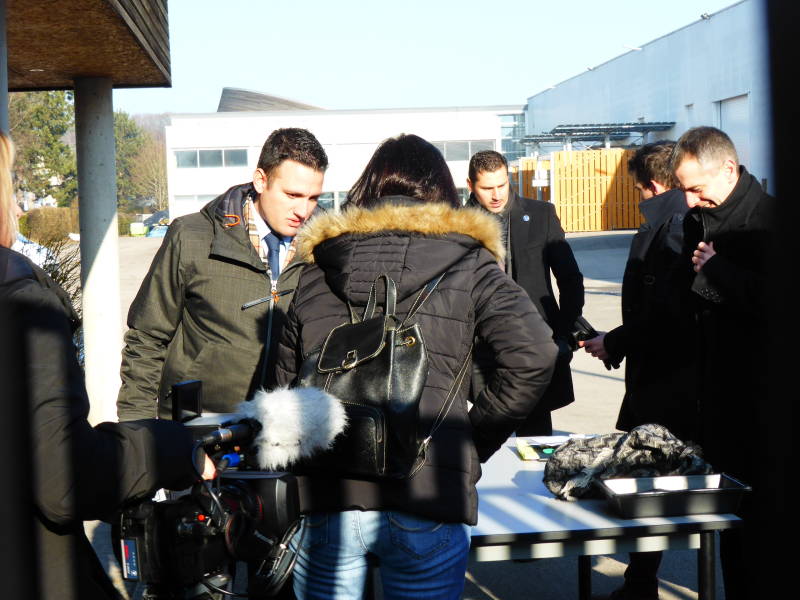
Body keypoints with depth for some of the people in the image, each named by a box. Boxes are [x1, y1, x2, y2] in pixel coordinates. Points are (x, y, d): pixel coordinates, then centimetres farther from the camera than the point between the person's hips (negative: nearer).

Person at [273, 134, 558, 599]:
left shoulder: (317, 269, 14)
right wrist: (474, 444, 1)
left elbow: (285, 384, 14)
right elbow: (532, 355, -8)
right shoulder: (467, 264, 4)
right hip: (426, 500, -2)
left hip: (323, 501, 3)